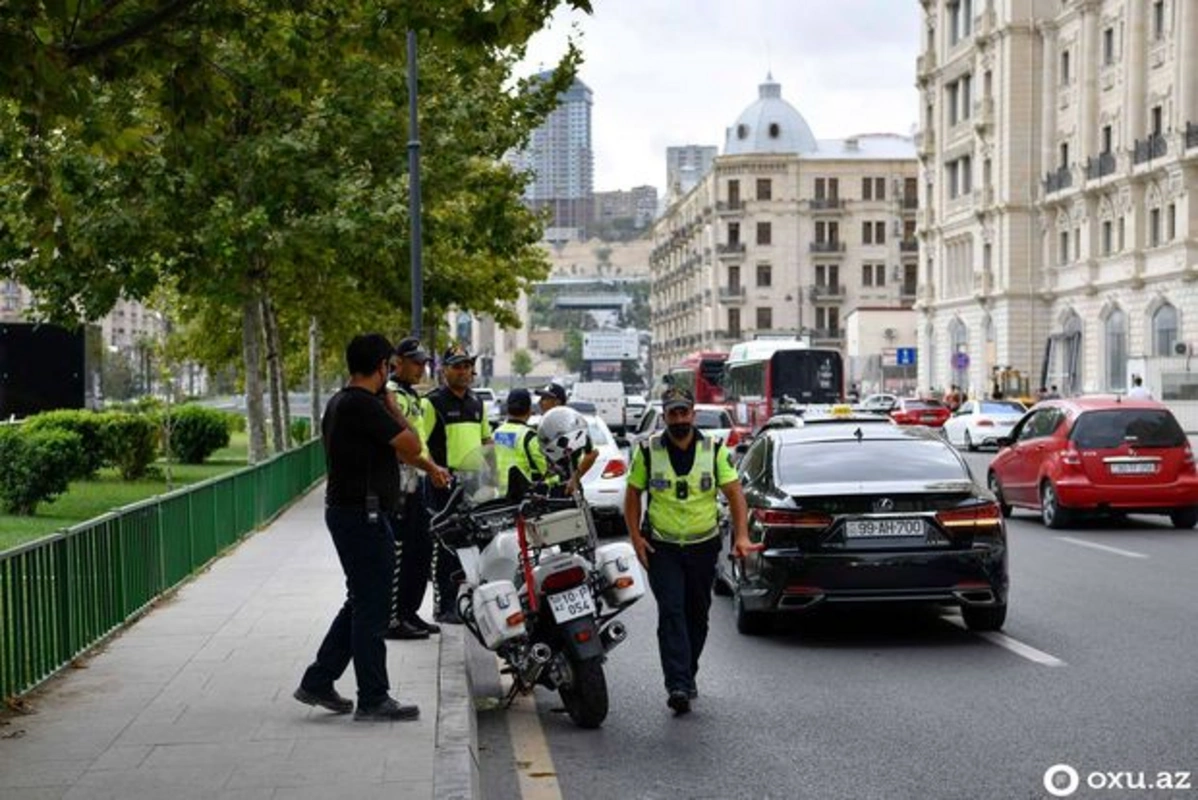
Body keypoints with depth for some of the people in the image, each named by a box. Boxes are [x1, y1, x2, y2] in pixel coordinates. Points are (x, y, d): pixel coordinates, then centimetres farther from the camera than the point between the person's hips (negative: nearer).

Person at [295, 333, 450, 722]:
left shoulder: (339, 402, 14)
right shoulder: (363, 405, -19)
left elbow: (396, 448, 26)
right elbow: (411, 445, -18)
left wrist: (429, 467, 35)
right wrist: (394, 410, -2)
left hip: (345, 511, 10)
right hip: (364, 515, -10)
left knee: (361, 603, 17)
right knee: (371, 608, -3)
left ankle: (317, 682, 22)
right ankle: (373, 700, 4)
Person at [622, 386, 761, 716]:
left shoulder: (714, 450, 0)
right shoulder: (648, 451, -1)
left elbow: (734, 493, -1)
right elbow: (632, 494, 6)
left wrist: (742, 536, -12)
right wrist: (636, 537, -5)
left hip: (703, 547, 2)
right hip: (662, 548, -2)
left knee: (697, 615, 12)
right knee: (671, 613, -14)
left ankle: (686, 676, 29)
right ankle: (678, 686, -20)